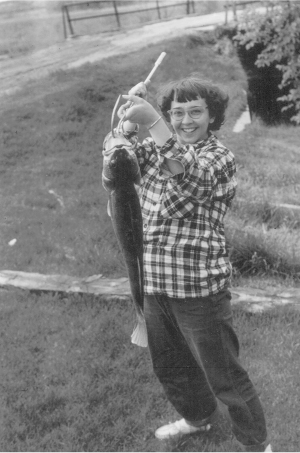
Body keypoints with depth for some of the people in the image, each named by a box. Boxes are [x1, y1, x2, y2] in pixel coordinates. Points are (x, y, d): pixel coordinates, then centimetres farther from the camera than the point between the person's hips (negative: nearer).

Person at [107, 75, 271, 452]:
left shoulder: (219, 157, -11)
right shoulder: (156, 149, 9)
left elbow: (192, 174, -32)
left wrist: (151, 122, -45)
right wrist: (129, 122, -20)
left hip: (199, 289, -6)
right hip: (154, 285, 6)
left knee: (224, 376, 6)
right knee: (169, 367, 24)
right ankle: (198, 416, 51)